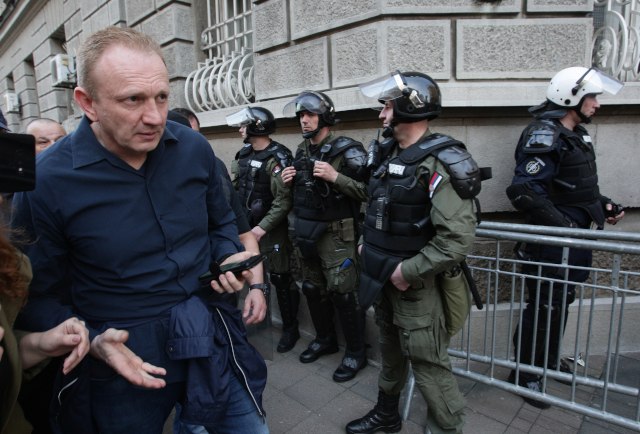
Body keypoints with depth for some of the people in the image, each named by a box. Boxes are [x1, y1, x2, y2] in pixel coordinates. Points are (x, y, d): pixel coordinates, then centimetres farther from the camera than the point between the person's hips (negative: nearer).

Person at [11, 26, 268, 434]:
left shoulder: (195, 148, -7)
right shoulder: (47, 181, -14)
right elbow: (38, 294, -4)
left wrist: (230, 257, -9)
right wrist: (90, 341, -18)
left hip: (211, 336, 3)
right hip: (124, 356, -2)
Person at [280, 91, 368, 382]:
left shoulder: (346, 150, -12)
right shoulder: (301, 151, 10)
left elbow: (369, 192, -18)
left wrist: (335, 177, -26)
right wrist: (288, 181, 2)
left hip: (335, 233, -7)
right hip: (305, 231, 7)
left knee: (342, 293, -2)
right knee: (313, 289, 16)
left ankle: (356, 352, 18)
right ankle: (325, 339, 37)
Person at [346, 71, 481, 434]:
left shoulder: (441, 165, -20)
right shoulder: (388, 154, 6)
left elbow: (458, 240, -27)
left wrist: (408, 271, -21)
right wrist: (369, 244, 9)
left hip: (416, 284, -8)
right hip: (384, 277, 8)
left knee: (429, 366, 5)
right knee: (391, 350, 25)